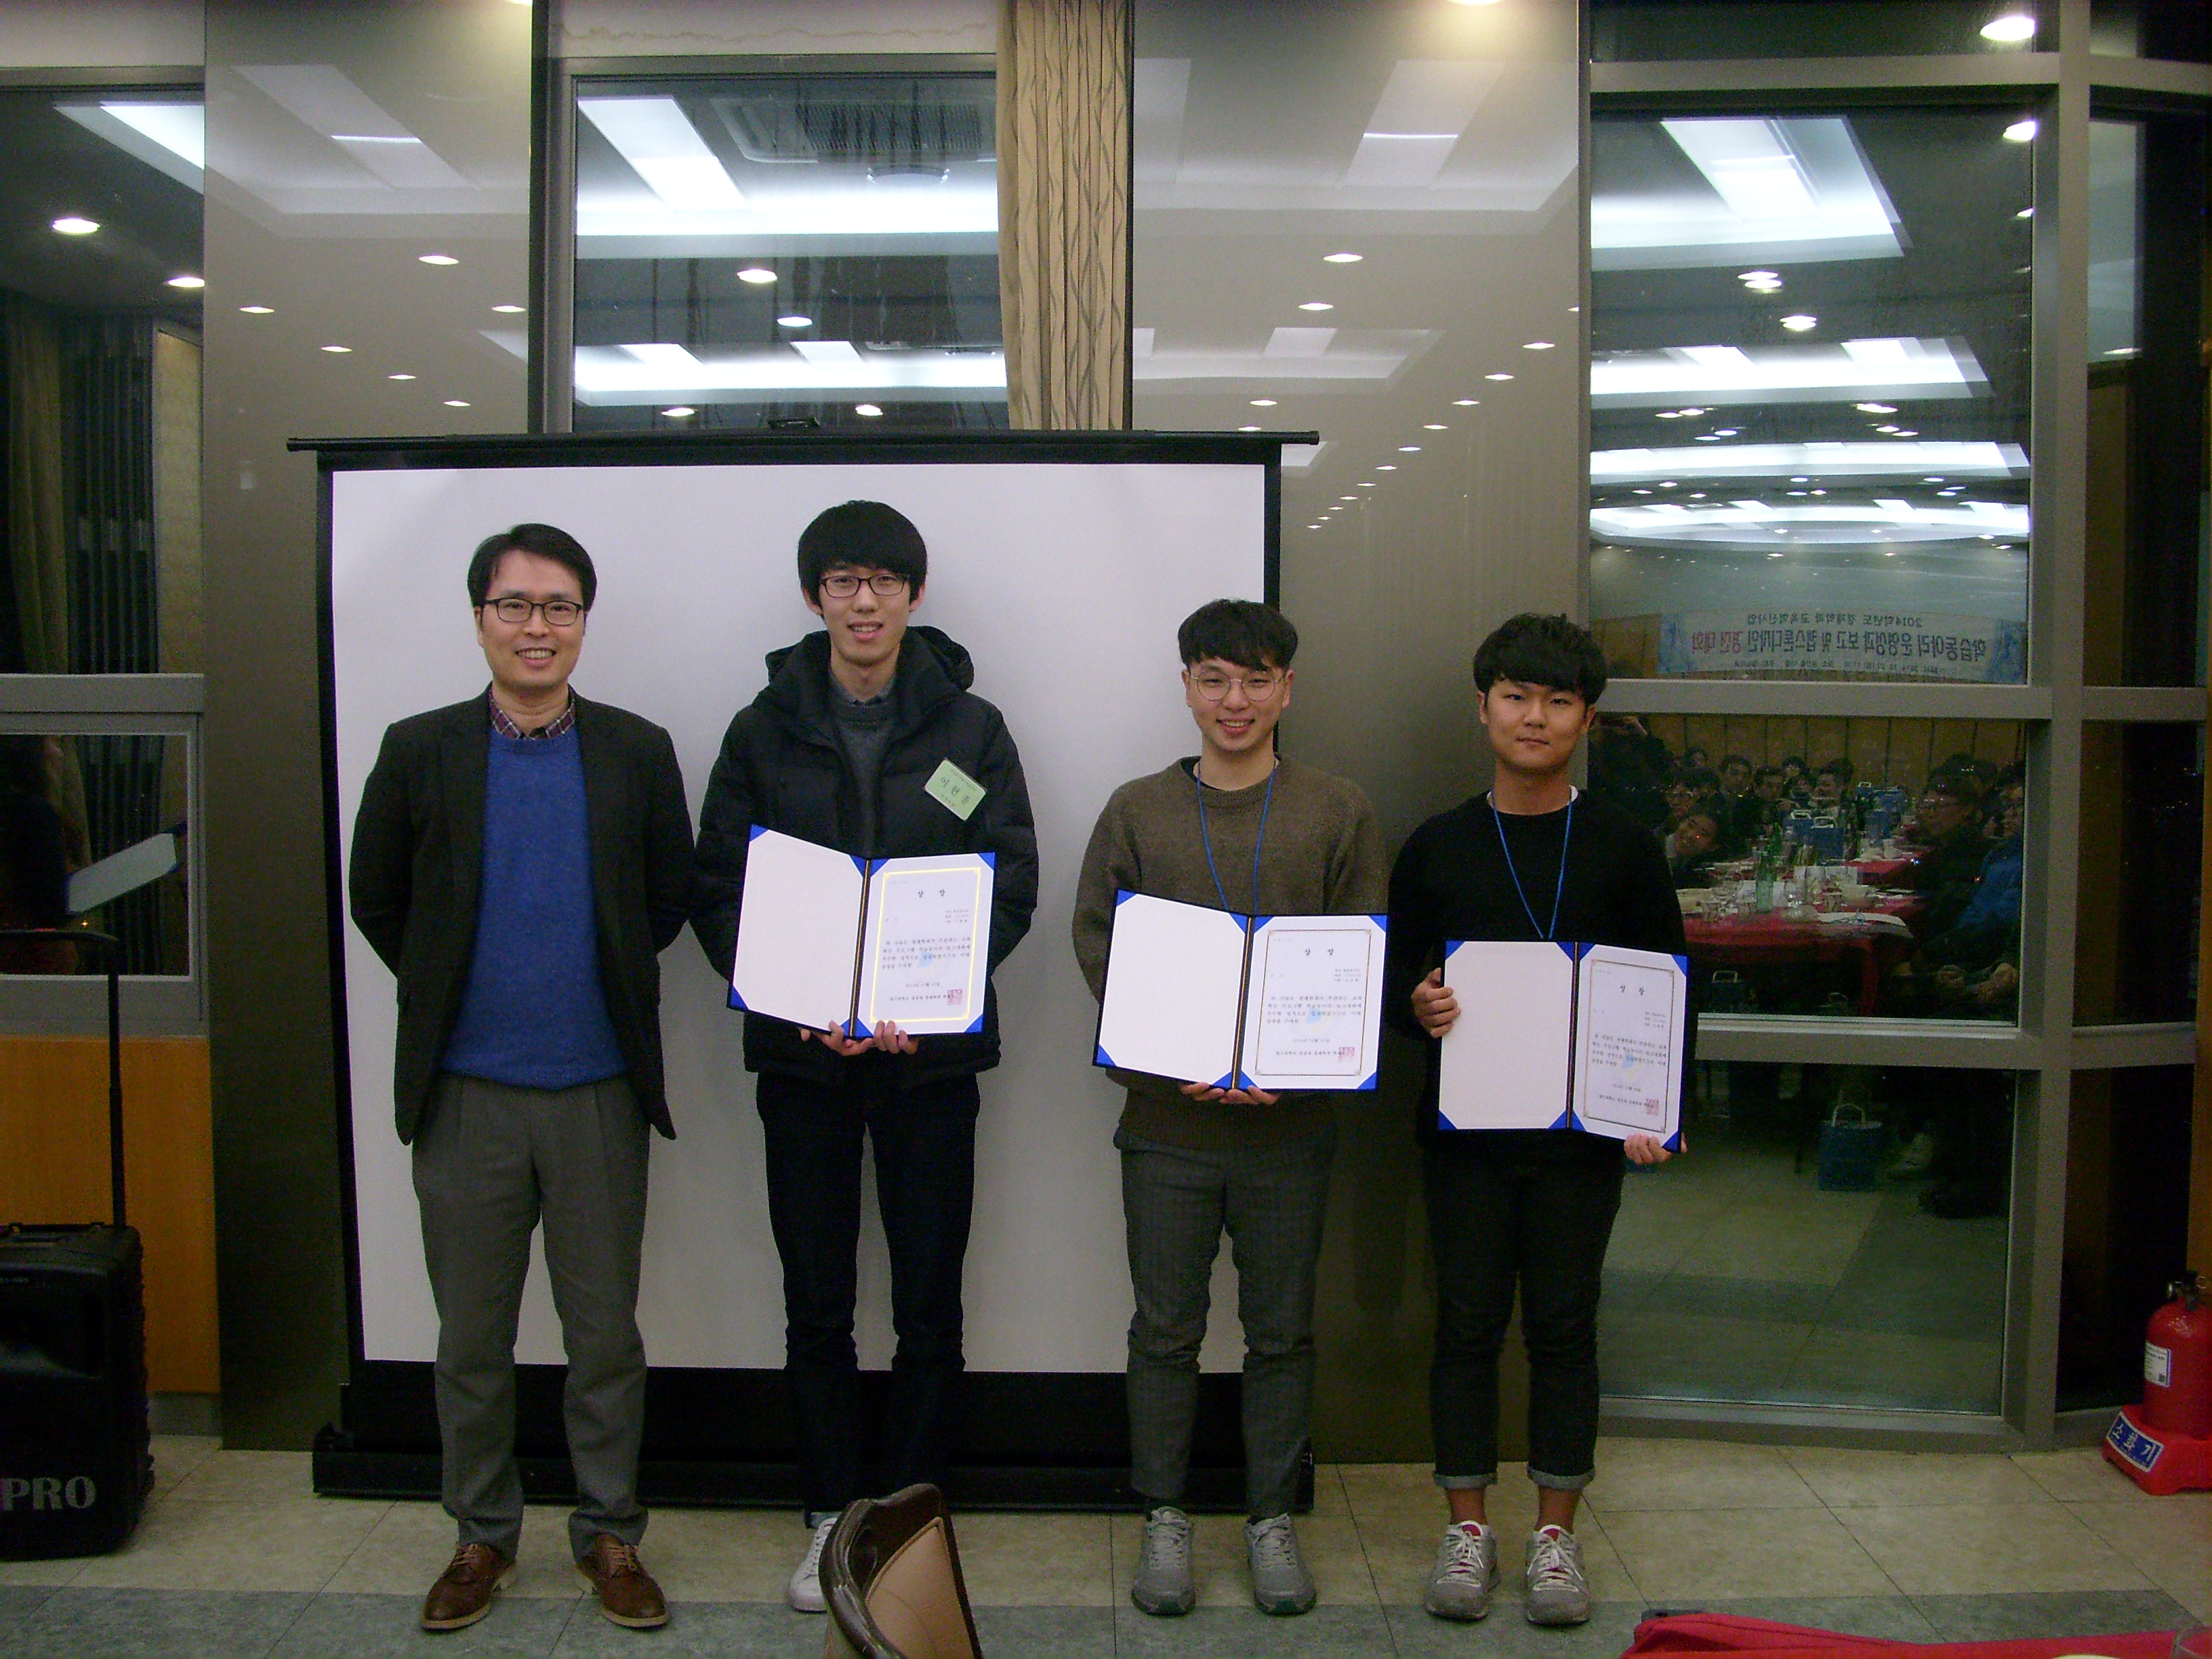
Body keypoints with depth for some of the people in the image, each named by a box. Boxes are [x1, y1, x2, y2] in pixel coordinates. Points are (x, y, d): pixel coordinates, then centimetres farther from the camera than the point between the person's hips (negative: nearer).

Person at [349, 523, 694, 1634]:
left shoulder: (637, 752, 0)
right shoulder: (421, 751, 1)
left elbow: (670, 900, 8)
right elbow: (376, 899, 10)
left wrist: (605, 985, 7)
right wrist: (450, 992, 10)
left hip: (600, 1093, 0)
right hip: (465, 1094, 1)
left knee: (606, 1335, 9)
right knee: (471, 1340, 12)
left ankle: (609, 1535, 25)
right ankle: (481, 1535, 30)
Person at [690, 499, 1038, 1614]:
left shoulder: (970, 727, 3)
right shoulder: (766, 729, 5)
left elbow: (1012, 885, 0)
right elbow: (717, 891, 2)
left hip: (931, 1050, 0)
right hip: (801, 1051, 1)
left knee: (928, 1301, 6)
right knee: (817, 1303, 8)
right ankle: (830, 1514, 23)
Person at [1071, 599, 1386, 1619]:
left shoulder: (1339, 813, 4)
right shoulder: (1137, 810, 5)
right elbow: (1096, 942, 2)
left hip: (1292, 1117, 0)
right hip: (1166, 1115, 0)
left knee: (1282, 1332, 11)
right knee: (1166, 1330, 9)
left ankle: (1271, 1518, 26)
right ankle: (1164, 1517, 24)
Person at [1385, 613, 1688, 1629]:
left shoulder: (1625, 849, 3)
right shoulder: (1436, 848, 4)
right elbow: (1396, 977, 7)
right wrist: (1417, 1006, -16)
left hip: (1583, 1129, 0)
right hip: (1464, 1129, 0)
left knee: (1563, 1323, 7)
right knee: (1468, 1322, 7)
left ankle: (1555, 1533, 21)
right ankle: (1467, 1528, 20)